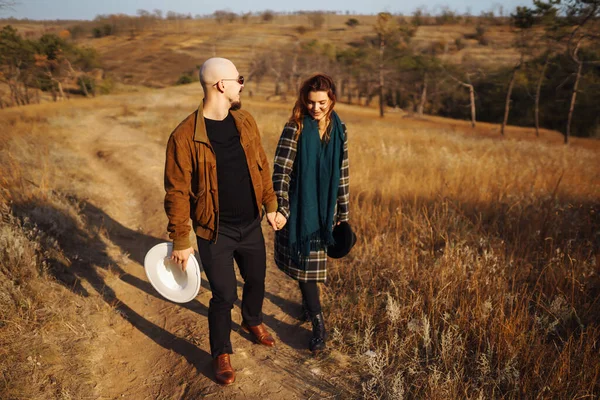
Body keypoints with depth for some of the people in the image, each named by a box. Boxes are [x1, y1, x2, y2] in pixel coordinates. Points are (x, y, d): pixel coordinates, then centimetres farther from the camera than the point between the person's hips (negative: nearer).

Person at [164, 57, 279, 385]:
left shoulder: (245, 121, 0)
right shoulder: (185, 136, -18)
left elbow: (261, 164, 10)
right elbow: (177, 192, -14)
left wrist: (270, 204, 10)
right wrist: (180, 240, -11)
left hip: (251, 225, 6)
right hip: (215, 232, -5)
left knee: (256, 280, 22)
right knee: (224, 295, 4)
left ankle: (253, 321, 55)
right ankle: (221, 354, 32)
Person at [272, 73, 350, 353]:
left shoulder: (338, 130, 1)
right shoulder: (296, 128, -11)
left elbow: (342, 173, 6)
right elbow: (281, 170, -15)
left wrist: (342, 212, 8)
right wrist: (280, 208, -25)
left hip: (324, 208, 4)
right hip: (299, 207, -3)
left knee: (314, 259, 16)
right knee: (306, 262, 2)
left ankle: (308, 302, 42)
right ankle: (318, 325, 11)